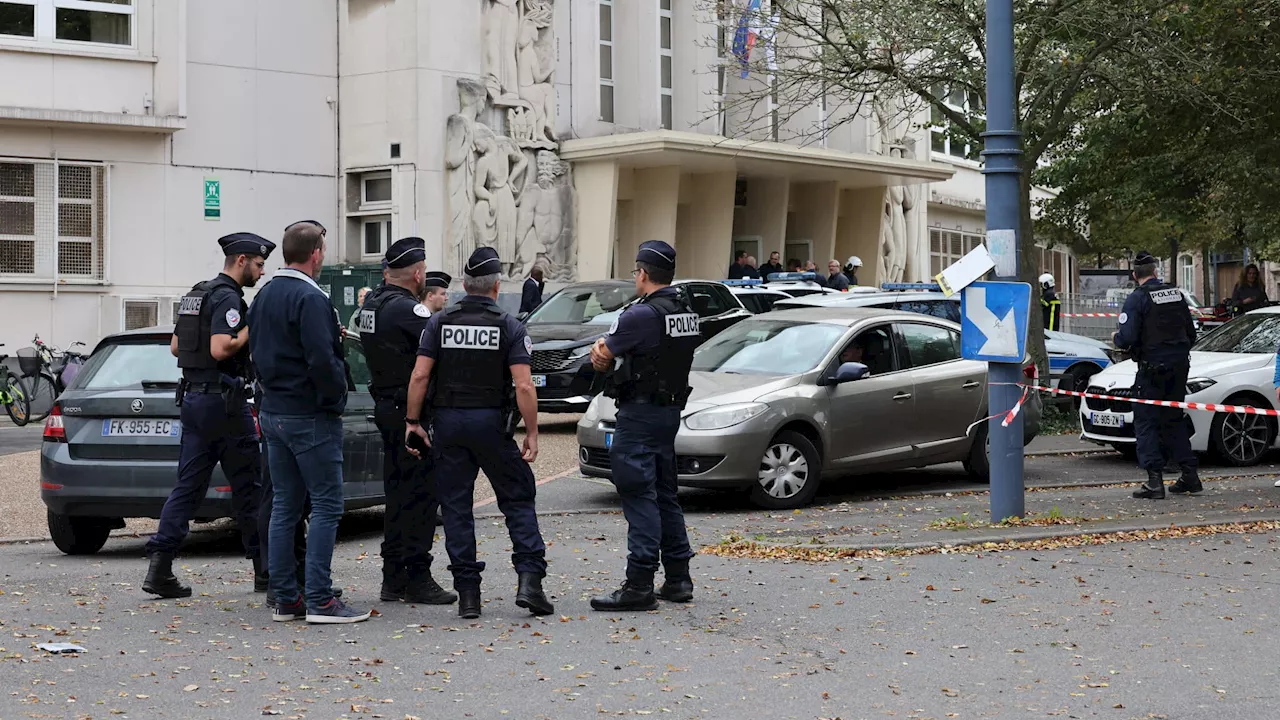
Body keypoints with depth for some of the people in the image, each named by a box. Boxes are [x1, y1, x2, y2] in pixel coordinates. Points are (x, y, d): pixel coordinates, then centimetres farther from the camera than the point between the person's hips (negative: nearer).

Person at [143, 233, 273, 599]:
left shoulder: (195, 295, 16)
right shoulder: (227, 298, -13)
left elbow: (175, 346, 22)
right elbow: (220, 349, -24)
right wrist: (252, 328, -12)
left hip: (193, 396, 9)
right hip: (223, 400, -9)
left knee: (188, 485, 5)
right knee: (247, 486, 2)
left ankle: (159, 565, -5)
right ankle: (264, 567, 10)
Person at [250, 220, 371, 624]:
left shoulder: (264, 296, 11)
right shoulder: (310, 299, -17)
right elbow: (321, 361, -25)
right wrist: (339, 392, -8)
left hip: (273, 412, 9)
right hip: (311, 416, -9)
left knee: (284, 507, 11)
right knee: (326, 505, -4)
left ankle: (284, 599, 12)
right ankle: (320, 600, -7)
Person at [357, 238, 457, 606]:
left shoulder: (371, 304, 11)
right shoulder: (407, 308, -17)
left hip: (386, 407, 9)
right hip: (412, 411, -9)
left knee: (398, 494, 14)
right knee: (420, 495, -4)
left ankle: (393, 578, 18)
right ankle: (416, 578, -2)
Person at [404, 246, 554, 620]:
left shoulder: (439, 323, 2)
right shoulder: (509, 327, -4)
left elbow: (420, 376, -4)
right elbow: (523, 386, -11)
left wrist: (413, 422, 3)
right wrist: (532, 433, -5)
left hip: (447, 421, 2)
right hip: (491, 422, -2)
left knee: (456, 507, 7)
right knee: (518, 499, 8)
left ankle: (467, 593, 5)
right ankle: (529, 580, -5)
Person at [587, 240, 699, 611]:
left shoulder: (642, 315, -18)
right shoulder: (687, 313, 9)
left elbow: (601, 357, -7)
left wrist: (600, 350, 13)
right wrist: (606, 346, 6)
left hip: (640, 412, -9)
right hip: (670, 410, 9)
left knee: (639, 497, -8)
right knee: (665, 494, 16)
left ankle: (639, 586, -10)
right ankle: (677, 579, 20)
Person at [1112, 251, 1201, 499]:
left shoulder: (1137, 299, -11)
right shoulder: (1176, 293, 9)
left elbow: (1127, 337, -19)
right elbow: (1191, 333, 15)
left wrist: (1116, 338, 4)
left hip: (1153, 368, -6)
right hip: (1179, 365, 6)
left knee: (1146, 422, 0)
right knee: (1174, 420, 17)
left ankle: (1155, 480, -9)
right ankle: (1189, 474, 15)